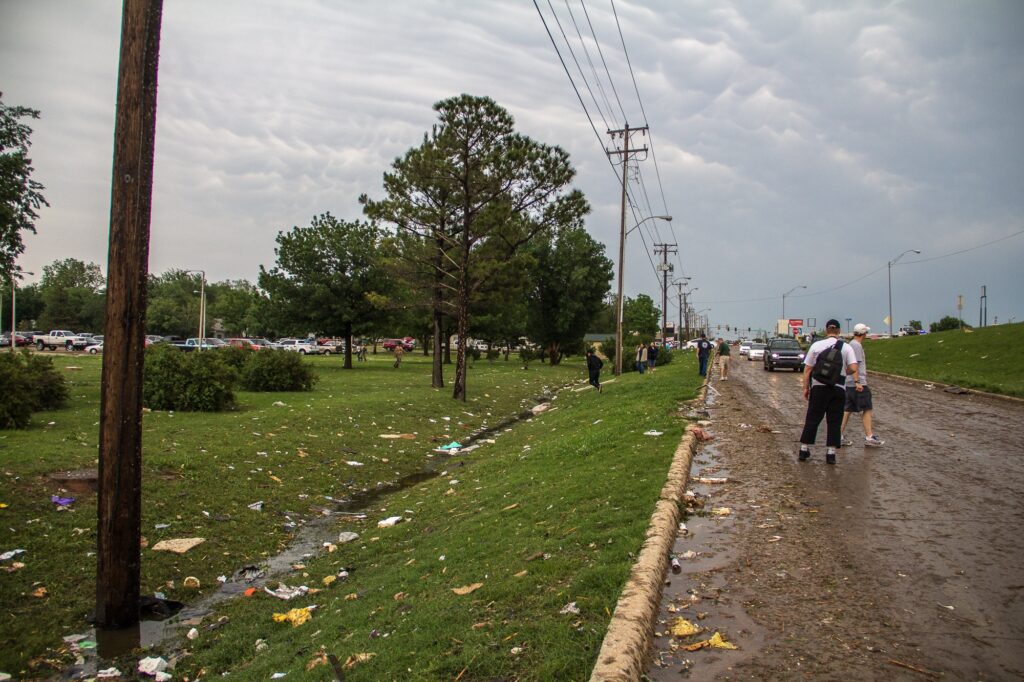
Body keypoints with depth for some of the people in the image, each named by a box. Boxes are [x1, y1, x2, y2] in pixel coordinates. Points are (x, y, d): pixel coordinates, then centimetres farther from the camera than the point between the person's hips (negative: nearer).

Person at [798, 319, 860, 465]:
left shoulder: (816, 345, 0)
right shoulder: (846, 347, 0)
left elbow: (807, 369, 0)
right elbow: (853, 369, -9)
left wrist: (806, 387, 7)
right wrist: (857, 381, 12)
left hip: (819, 387, 0)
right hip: (838, 388, 0)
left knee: (812, 419, 7)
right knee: (834, 421, 7)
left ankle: (804, 449, 13)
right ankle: (831, 452, 6)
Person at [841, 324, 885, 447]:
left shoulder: (851, 344, 17)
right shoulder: (857, 345, -12)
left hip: (849, 384, 9)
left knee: (847, 409, 9)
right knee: (866, 409, -4)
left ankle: (841, 436, 8)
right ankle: (869, 437, -2)